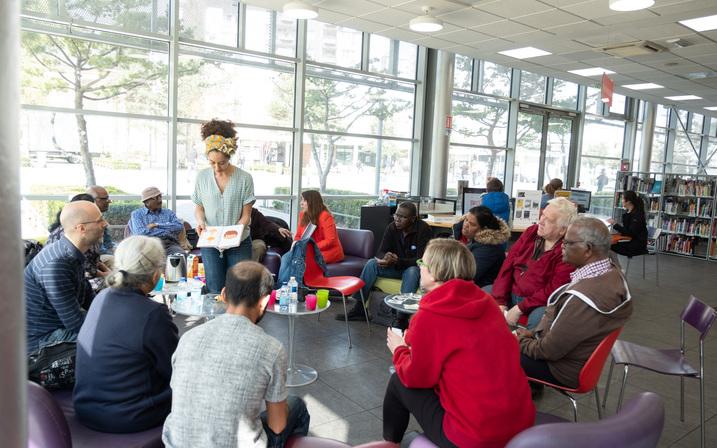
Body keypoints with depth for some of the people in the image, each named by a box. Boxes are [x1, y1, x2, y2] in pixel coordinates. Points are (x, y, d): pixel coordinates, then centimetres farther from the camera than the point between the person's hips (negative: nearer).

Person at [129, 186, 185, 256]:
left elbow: (180, 226, 5)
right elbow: (140, 233, -3)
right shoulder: (136, 214, 15)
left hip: (169, 244, 2)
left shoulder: (168, 213, 23)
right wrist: (167, 231, 2)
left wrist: (157, 225, -1)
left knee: (181, 255, -34)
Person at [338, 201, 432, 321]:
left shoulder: (423, 229, -20)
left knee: (411, 271, -38)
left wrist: (396, 261, -40)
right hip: (396, 266, 5)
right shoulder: (391, 228, -5)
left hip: (415, 268, -5)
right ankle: (358, 309, -16)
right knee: (372, 263, -17)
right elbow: (381, 252, -5)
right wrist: (385, 258, -32)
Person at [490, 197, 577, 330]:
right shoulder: (531, 232, 3)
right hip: (510, 293, 6)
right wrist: (500, 302, -8)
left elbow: (553, 291, -18)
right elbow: (508, 265, 1)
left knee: (538, 318, -36)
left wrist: (519, 309, -20)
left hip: (539, 304, -6)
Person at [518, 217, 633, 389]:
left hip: (568, 370, -8)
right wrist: (534, 333, 3)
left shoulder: (582, 297, -35)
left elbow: (550, 350, -25)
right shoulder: (612, 273, -6)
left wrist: (522, 342, -7)